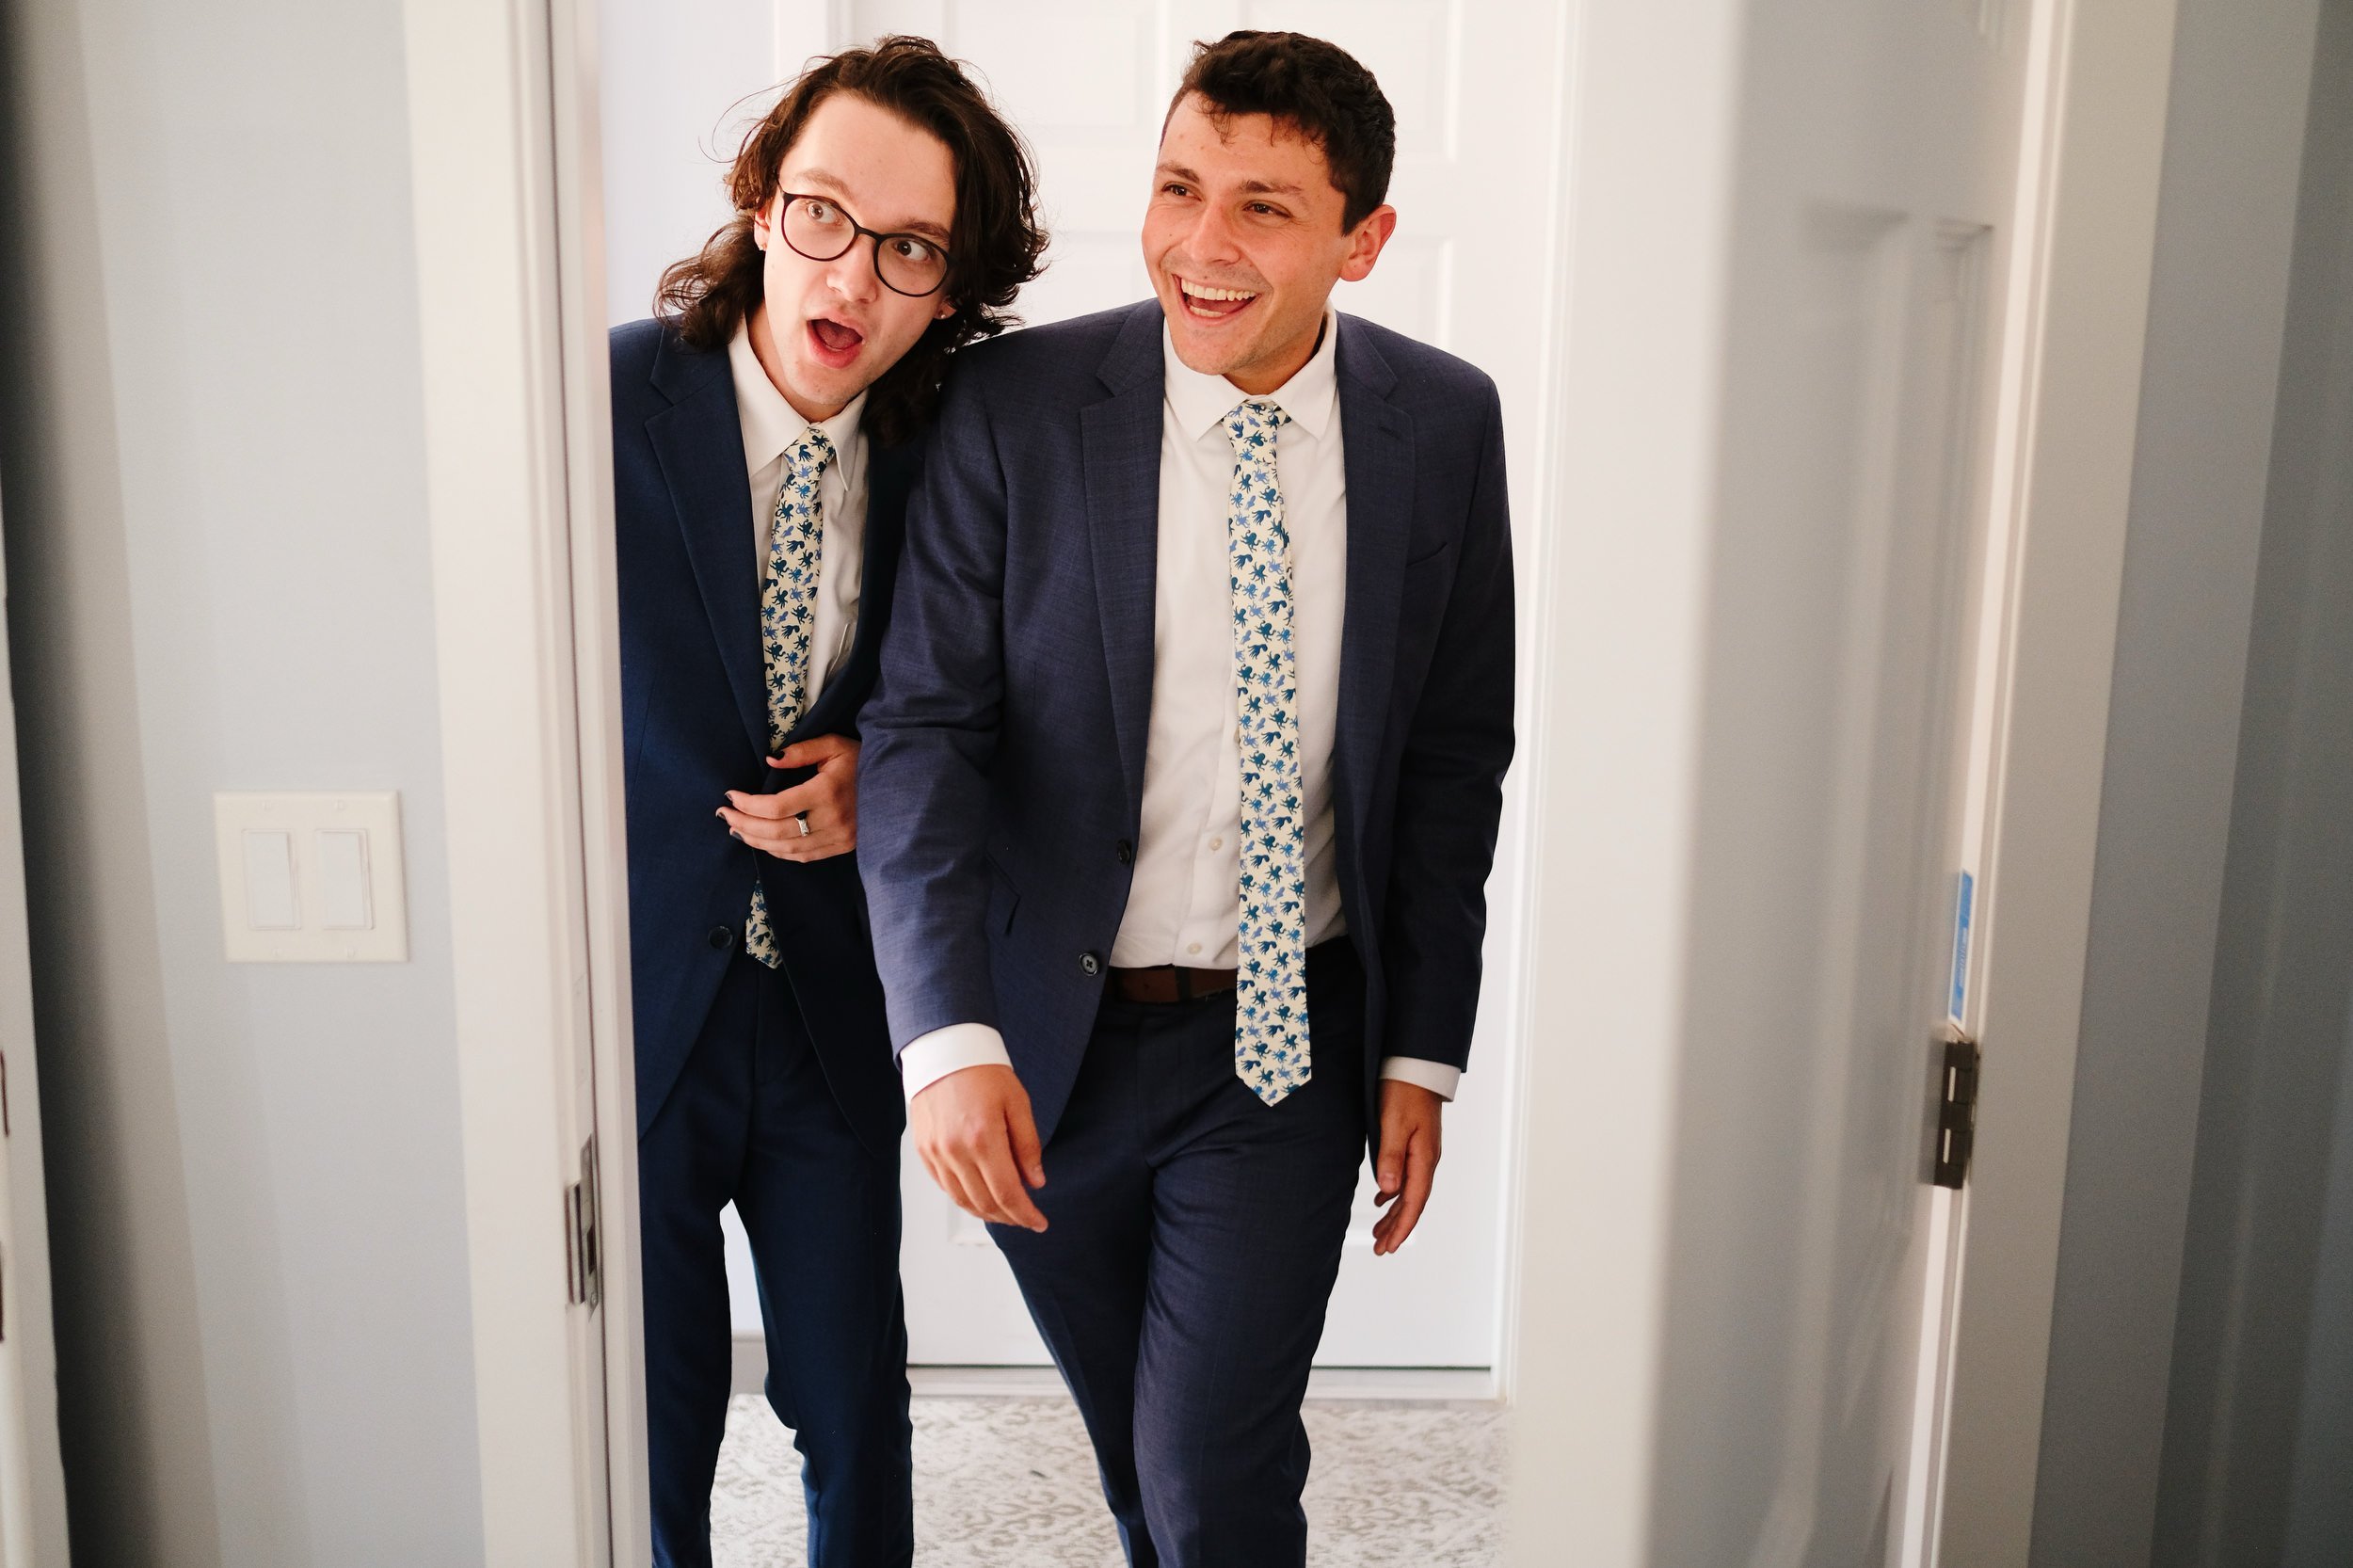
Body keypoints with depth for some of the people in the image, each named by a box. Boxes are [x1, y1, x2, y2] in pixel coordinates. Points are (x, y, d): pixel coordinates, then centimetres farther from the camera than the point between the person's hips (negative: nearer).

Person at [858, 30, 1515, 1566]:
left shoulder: (1445, 422, -4)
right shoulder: (1015, 404, -11)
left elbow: (1454, 753, 2)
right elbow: (925, 722, -12)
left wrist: (1424, 1047, 1)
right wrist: (948, 1034, -24)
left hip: (1295, 1038, 0)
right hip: (1050, 1038, 1)